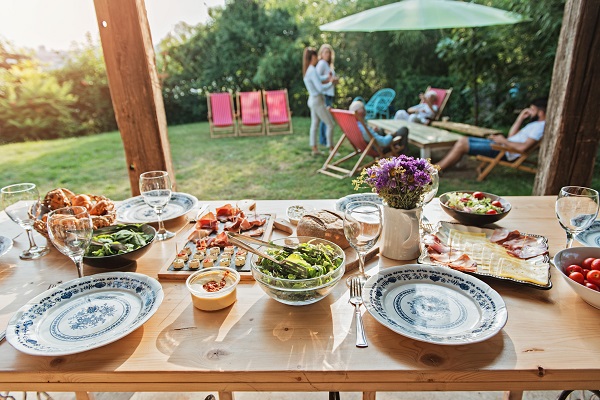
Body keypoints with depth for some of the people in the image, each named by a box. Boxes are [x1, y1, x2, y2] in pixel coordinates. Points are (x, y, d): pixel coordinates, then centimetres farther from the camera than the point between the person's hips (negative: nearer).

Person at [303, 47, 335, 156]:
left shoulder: (307, 70, 9)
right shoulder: (312, 71, -19)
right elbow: (320, 89, -22)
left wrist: (326, 81, 8)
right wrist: (331, 83, -6)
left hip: (313, 100, 9)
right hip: (317, 101, -9)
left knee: (314, 124, 10)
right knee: (330, 124, -2)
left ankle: (314, 149, 14)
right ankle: (331, 148, 4)